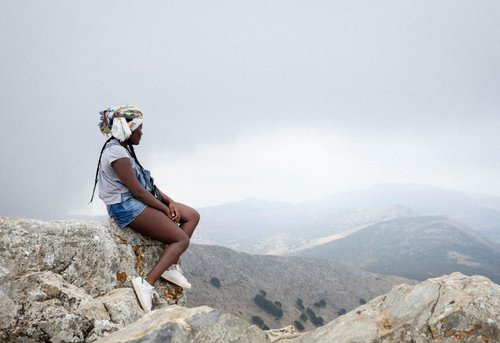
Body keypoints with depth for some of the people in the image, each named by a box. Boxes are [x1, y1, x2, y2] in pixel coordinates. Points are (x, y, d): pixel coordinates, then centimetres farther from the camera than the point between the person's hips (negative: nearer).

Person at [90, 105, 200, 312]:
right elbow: (137, 191, -21)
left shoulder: (123, 150, 15)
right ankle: (147, 284, -20)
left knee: (192, 216, 7)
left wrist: (169, 202, 4)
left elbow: (147, 184, 16)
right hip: (127, 208, -10)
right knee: (182, 240, -14)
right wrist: (165, 209, -10)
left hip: (138, 202, 10)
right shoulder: (117, 153, -17)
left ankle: (171, 266, 0)